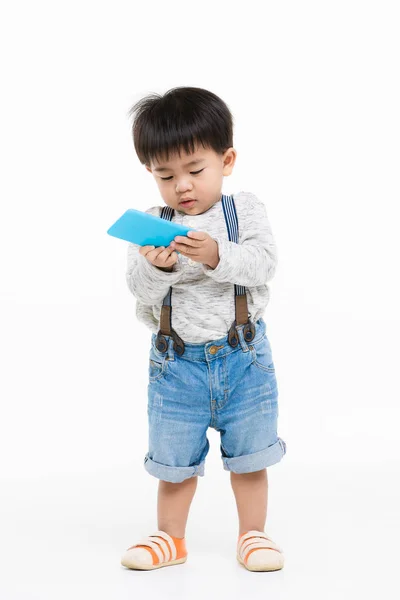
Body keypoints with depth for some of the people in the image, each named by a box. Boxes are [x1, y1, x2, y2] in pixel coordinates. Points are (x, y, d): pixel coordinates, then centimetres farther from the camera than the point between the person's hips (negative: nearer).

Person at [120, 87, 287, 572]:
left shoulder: (245, 210, -3)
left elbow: (263, 263, -17)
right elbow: (138, 289, -10)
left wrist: (217, 255, -33)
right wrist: (156, 267, -31)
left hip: (242, 355, 0)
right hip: (175, 362, 1)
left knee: (248, 454, 11)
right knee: (174, 458, 11)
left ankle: (252, 534, 29)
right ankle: (171, 537, 30)